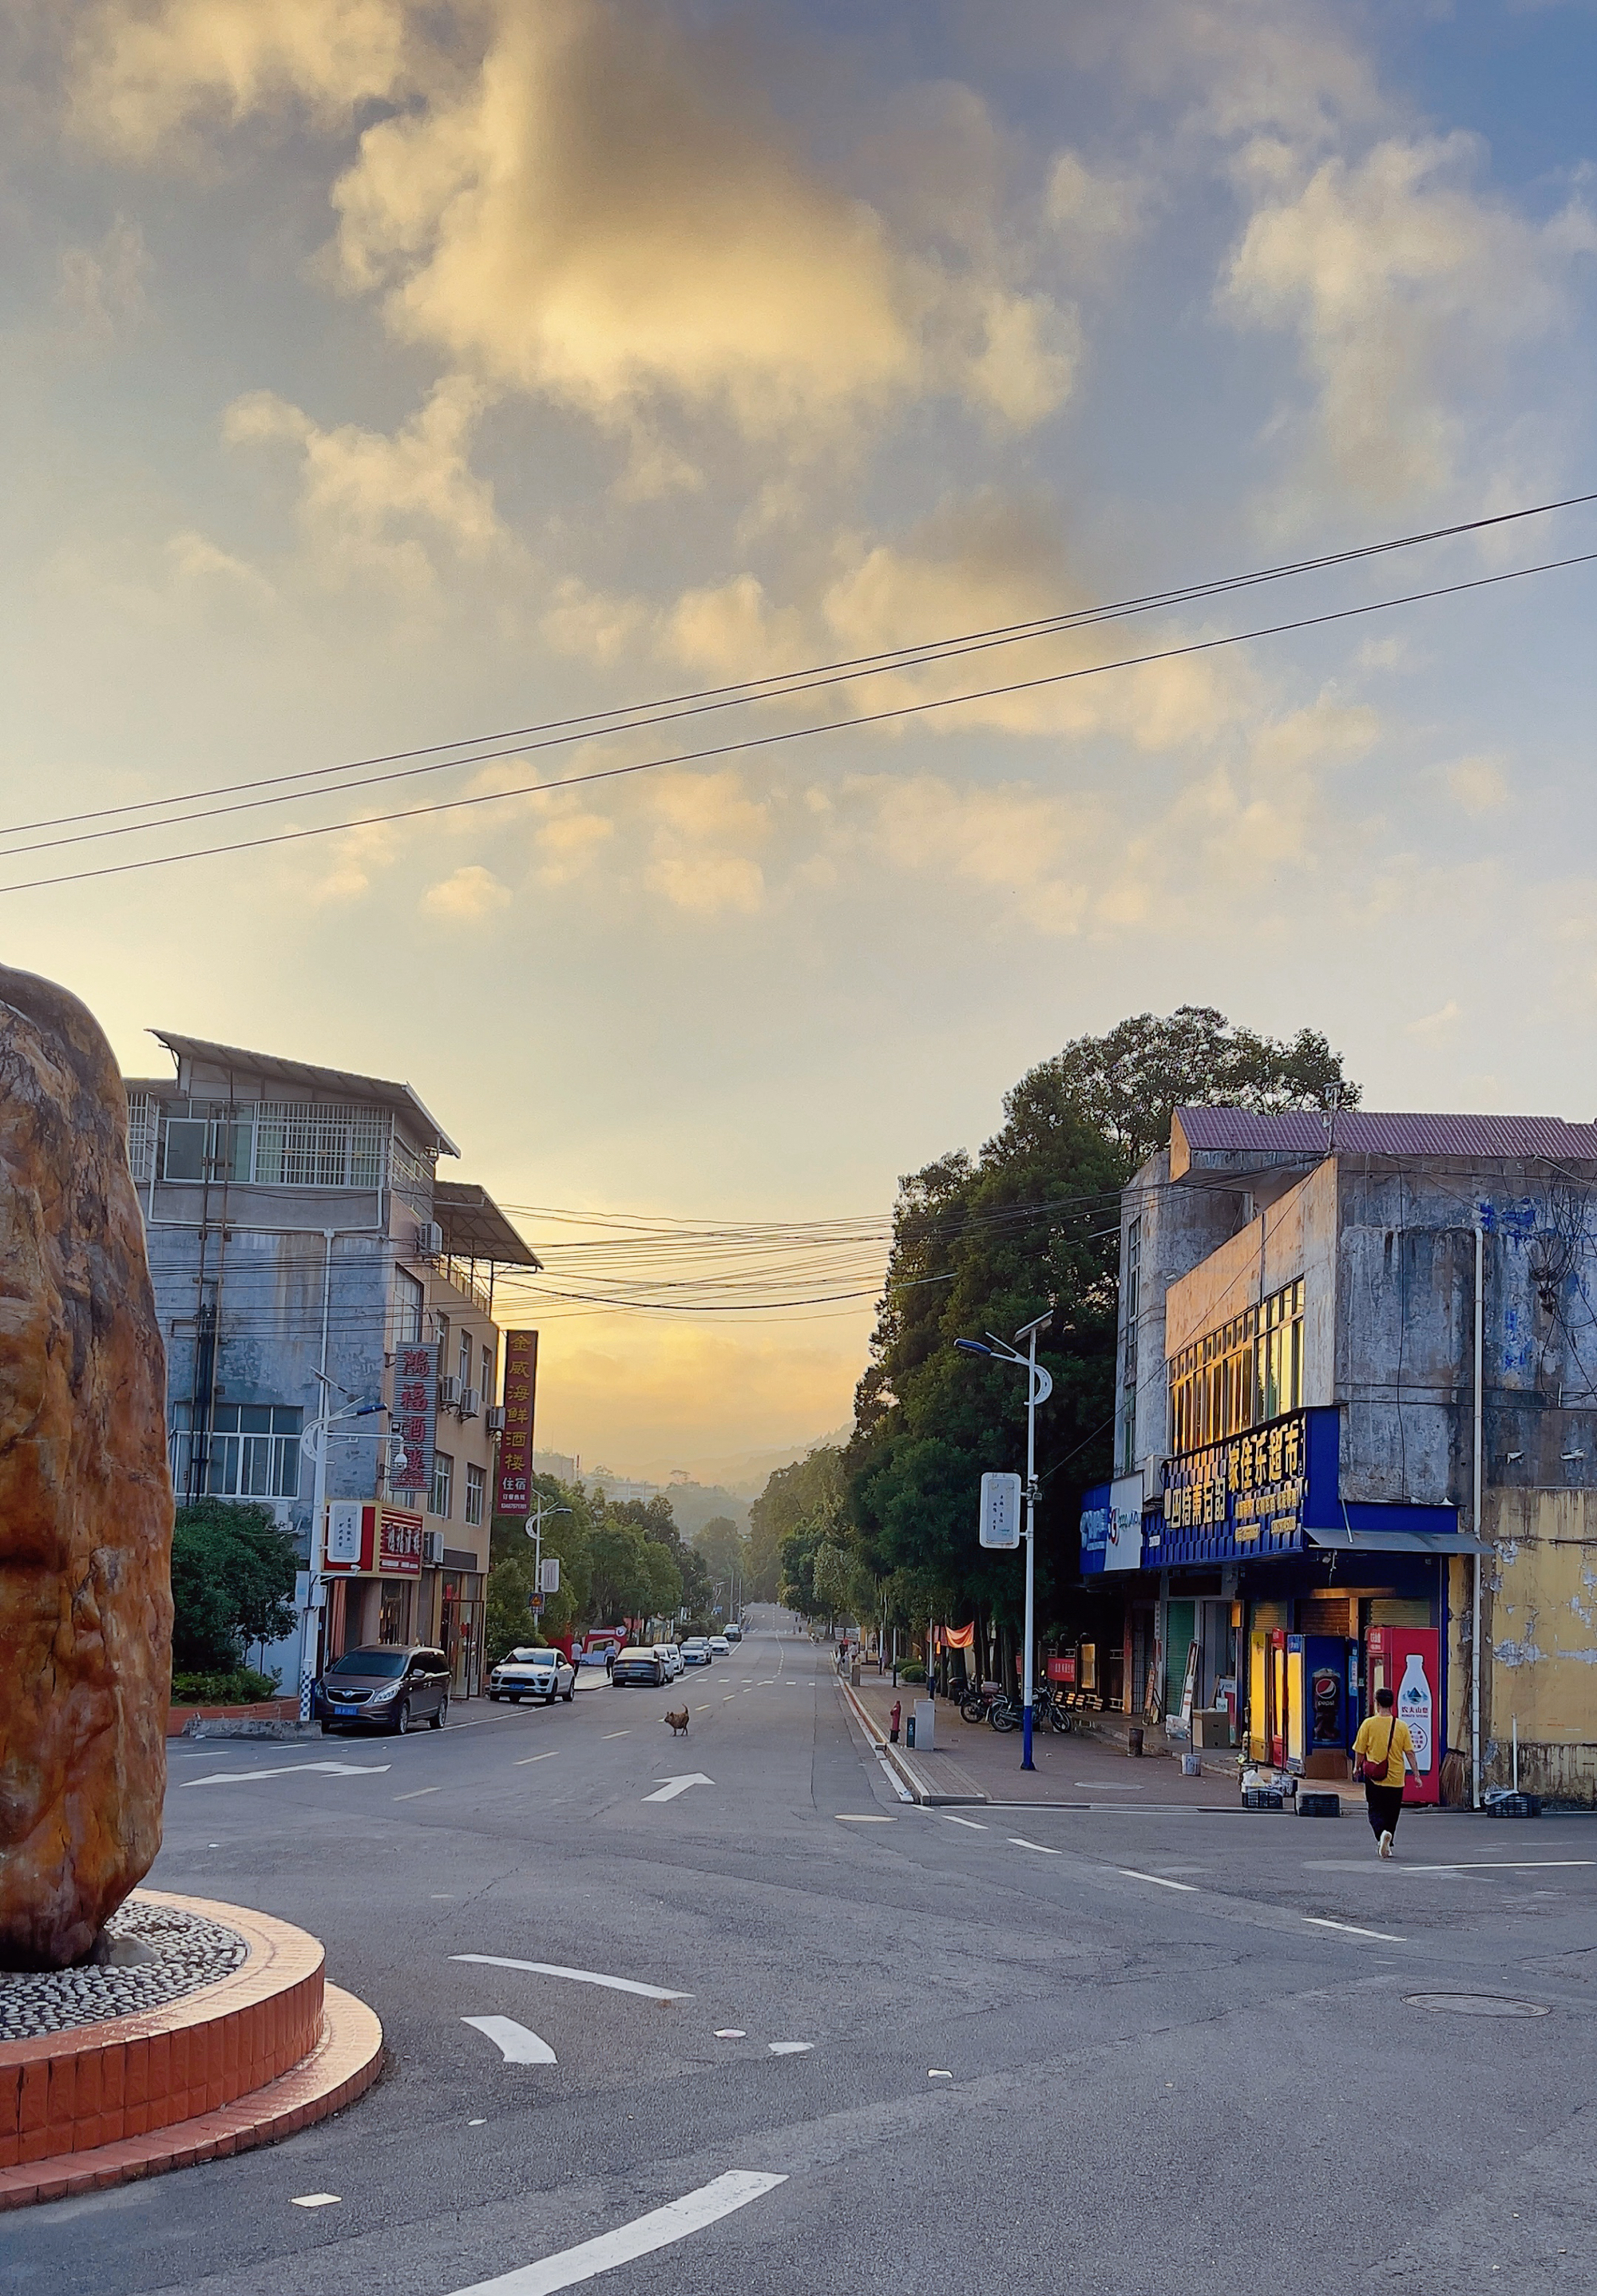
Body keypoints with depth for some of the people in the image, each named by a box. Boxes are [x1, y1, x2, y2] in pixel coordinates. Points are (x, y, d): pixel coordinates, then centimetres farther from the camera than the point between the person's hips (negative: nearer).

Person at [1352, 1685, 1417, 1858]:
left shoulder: (1368, 1724, -7)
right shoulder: (1401, 1726, -3)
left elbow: (1359, 1751, -1)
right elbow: (1409, 1753, -3)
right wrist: (1416, 1774, 3)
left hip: (1374, 1779, -2)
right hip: (1396, 1779, 2)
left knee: (1375, 1811, 3)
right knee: (1392, 1813, 17)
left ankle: (1381, 1833, -26)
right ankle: (1386, 1846, 23)